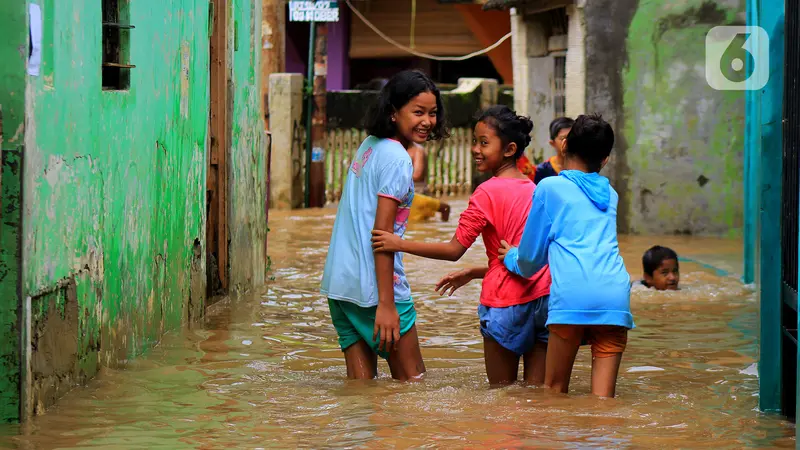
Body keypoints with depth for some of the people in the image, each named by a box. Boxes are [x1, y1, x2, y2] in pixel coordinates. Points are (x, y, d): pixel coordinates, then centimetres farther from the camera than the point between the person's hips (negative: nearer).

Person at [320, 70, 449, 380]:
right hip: (373, 285, -8)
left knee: (360, 382, 8)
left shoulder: (369, 146, 13)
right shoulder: (397, 159, -14)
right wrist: (386, 305, -19)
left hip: (339, 282, 8)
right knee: (411, 379, 2)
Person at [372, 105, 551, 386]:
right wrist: (471, 274, 26)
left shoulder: (489, 192, -9)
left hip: (506, 301, -6)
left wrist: (400, 244, -7)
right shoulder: (534, 190, 13)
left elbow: (454, 250, -11)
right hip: (544, 297, 6)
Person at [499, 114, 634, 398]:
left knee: (554, 392, 4)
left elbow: (530, 259, 16)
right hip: (616, 294, 3)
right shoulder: (611, 194, 26)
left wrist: (512, 258, 41)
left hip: (572, 296, -3)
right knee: (603, 400, -1)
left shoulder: (549, 188, 14)